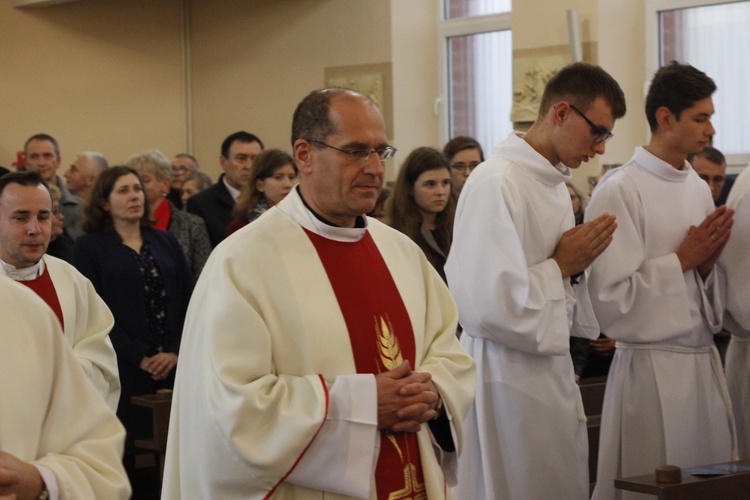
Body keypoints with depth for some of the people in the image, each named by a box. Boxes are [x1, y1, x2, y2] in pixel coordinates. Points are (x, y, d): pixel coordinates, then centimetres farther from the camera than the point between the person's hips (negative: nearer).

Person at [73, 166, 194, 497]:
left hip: (172, 369, 3)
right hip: (123, 372, -3)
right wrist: (139, 357, -11)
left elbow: (188, 302, 10)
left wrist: (176, 352, -5)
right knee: (128, 454, -5)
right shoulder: (89, 247, 3)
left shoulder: (166, 243, 15)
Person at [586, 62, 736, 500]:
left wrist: (707, 263, -3)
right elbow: (611, 299, -16)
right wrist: (682, 259, -11)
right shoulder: (620, 191, -11)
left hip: (704, 361, 7)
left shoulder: (699, 188, 11)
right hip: (653, 366, -7)